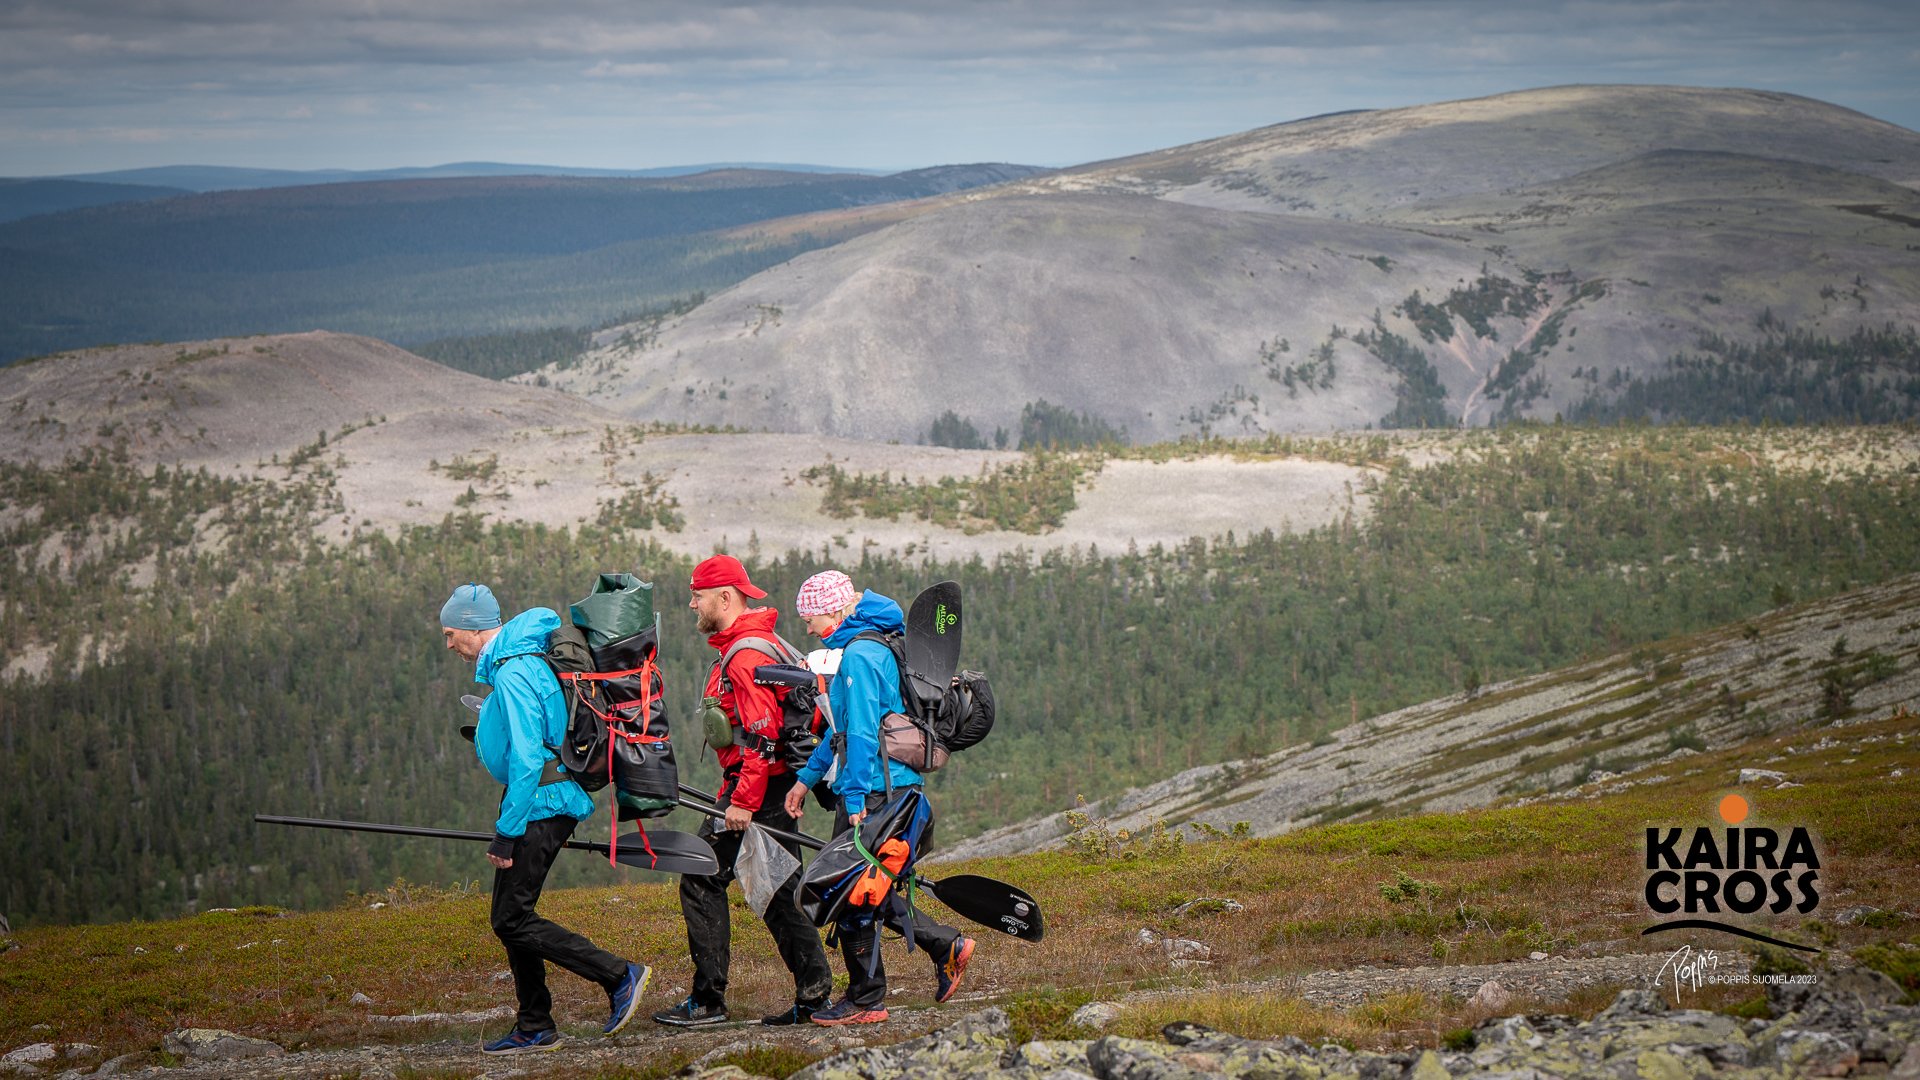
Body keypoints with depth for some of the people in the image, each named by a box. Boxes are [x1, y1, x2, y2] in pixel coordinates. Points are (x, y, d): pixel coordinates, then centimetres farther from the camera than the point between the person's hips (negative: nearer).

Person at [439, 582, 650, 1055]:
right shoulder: (518, 658, 13)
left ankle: (621, 977, -7)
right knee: (511, 916, 12)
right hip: (541, 801, 10)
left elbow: (526, 760, -24)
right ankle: (535, 1029, 17)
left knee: (512, 919, -8)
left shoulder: (513, 675, -19)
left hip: (540, 804, -10)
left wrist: (506, 833, -21)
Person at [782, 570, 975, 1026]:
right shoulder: (871, 647, 17)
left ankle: (865, 1001, 5)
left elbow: (862, 732, -20)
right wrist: (807, 778, 24)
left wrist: (855, 798, -21)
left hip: (873, 792, -10)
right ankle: (946, 946, 14)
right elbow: (843, 728, 24)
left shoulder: (859, 655, -15)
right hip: (896, 786, 10)